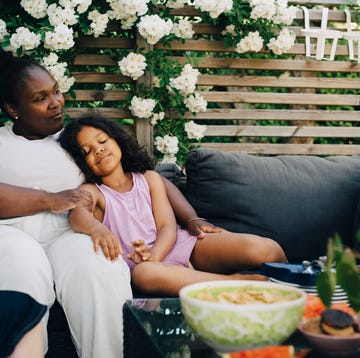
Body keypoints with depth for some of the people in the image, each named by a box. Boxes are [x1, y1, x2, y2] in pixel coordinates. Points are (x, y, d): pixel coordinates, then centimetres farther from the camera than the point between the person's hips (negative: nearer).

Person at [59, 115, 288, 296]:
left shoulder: (149, 179, 18)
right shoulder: (91, 192, 10)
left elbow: (168, 227, 5)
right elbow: (77, 215, -16)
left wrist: (153, 255, -19)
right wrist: (98, 229, -42)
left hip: (180, 244, 3)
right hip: (145, 262, -3)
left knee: (258, 247, -24)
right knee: (145, 275, -43)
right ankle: (241, 282, -38)